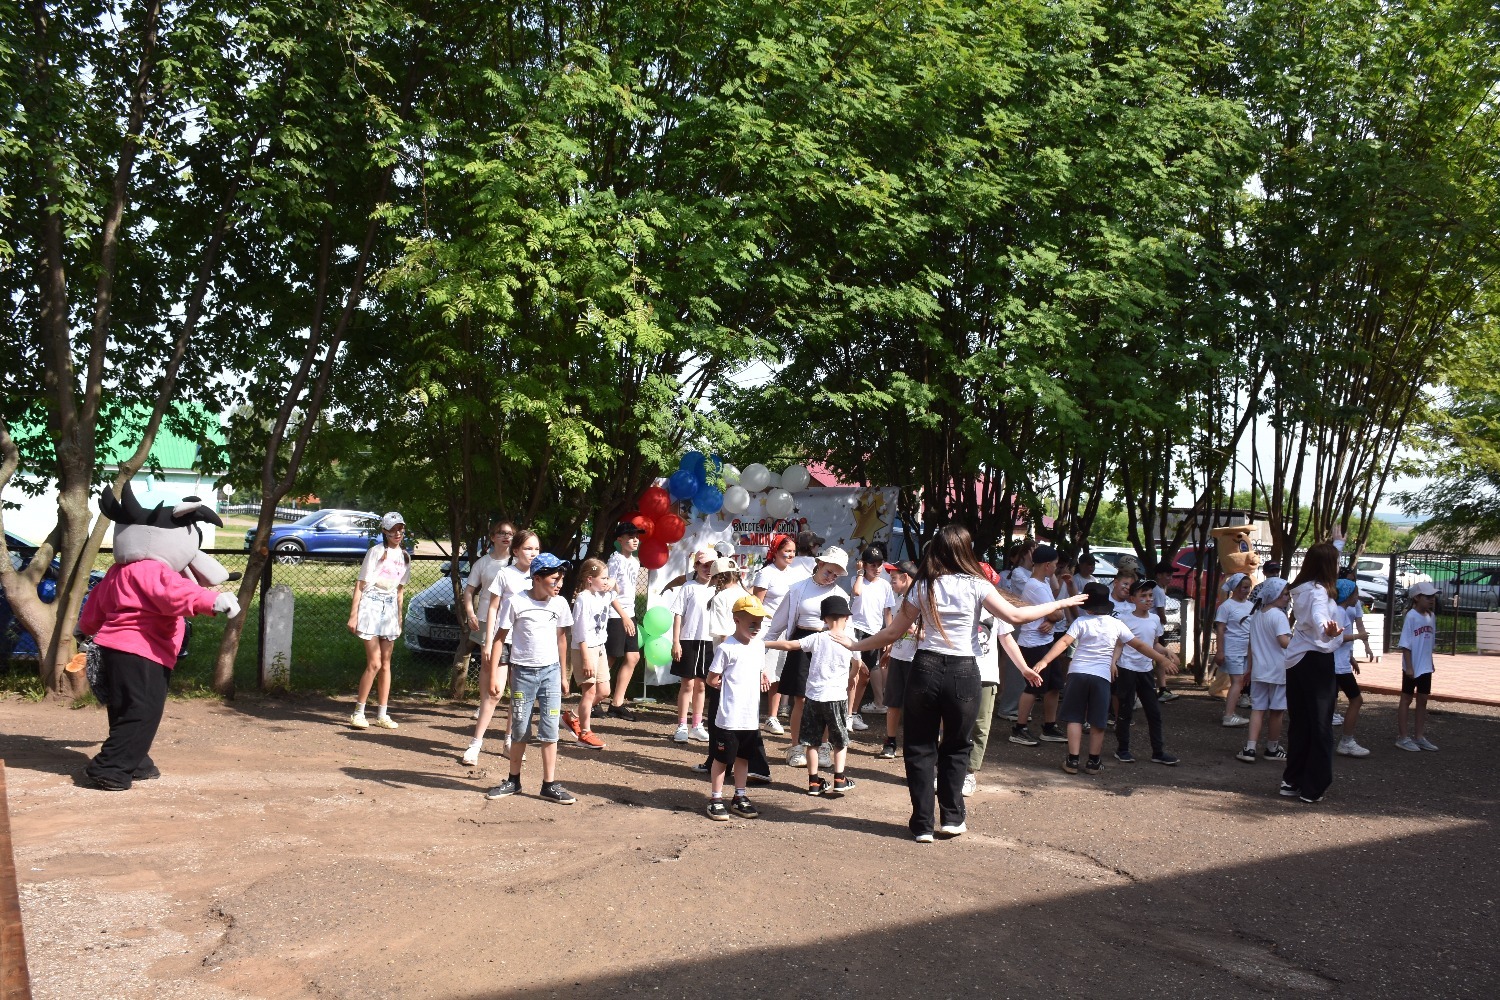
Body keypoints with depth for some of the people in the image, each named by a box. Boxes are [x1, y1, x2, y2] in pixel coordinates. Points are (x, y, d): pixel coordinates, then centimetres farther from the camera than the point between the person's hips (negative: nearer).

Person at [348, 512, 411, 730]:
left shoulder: (404, 556, 12)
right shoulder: (376, 551, -6)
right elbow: (360, 583, -6)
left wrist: (399, 615, 17)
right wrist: (353, 614, -10)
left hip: (390, 608, 6)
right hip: (371, 605, -6)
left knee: (386, 663, 7)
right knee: (374, 663, -10)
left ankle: (382, 715, 12)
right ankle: (358, 713, 0)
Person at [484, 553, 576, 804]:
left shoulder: (560, 604, 1)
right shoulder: (515, 602, -10)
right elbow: (500, 637, -5)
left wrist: (563, 674, 13)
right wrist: (494, 675, -8)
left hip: (550, 671, 2)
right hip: (523, 672, -2)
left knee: (550, 729, -1)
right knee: (520, 729, 8)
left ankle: (549, 785, 5)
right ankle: (514, 781, 24)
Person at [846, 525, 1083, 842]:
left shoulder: (923, 586, 2)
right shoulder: (976, 585, -4)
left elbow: (893, 632, 2)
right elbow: (1015, 616, -10)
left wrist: (854, 646, 14)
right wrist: (1060, 604, 1)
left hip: (925, 669, 1)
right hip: (963, 673, -1)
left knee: (920, 747, 10)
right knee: (956, 747, 18)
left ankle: (922, 823, 10)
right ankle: (951, 818, 20)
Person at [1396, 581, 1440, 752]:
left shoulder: (1431, 616, 6)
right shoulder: (1411, 616, -14)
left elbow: (1430, 641, 14)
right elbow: (1405, 644, -16)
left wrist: (1430, 662, 13)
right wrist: (1409, 666, -19)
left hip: (1426, 667, 7)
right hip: (1412, 667, -7)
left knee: (1422, 700, 12)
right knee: (1406, 699, 3)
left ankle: (1419, 736, 22)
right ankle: (1403, 737, 9)